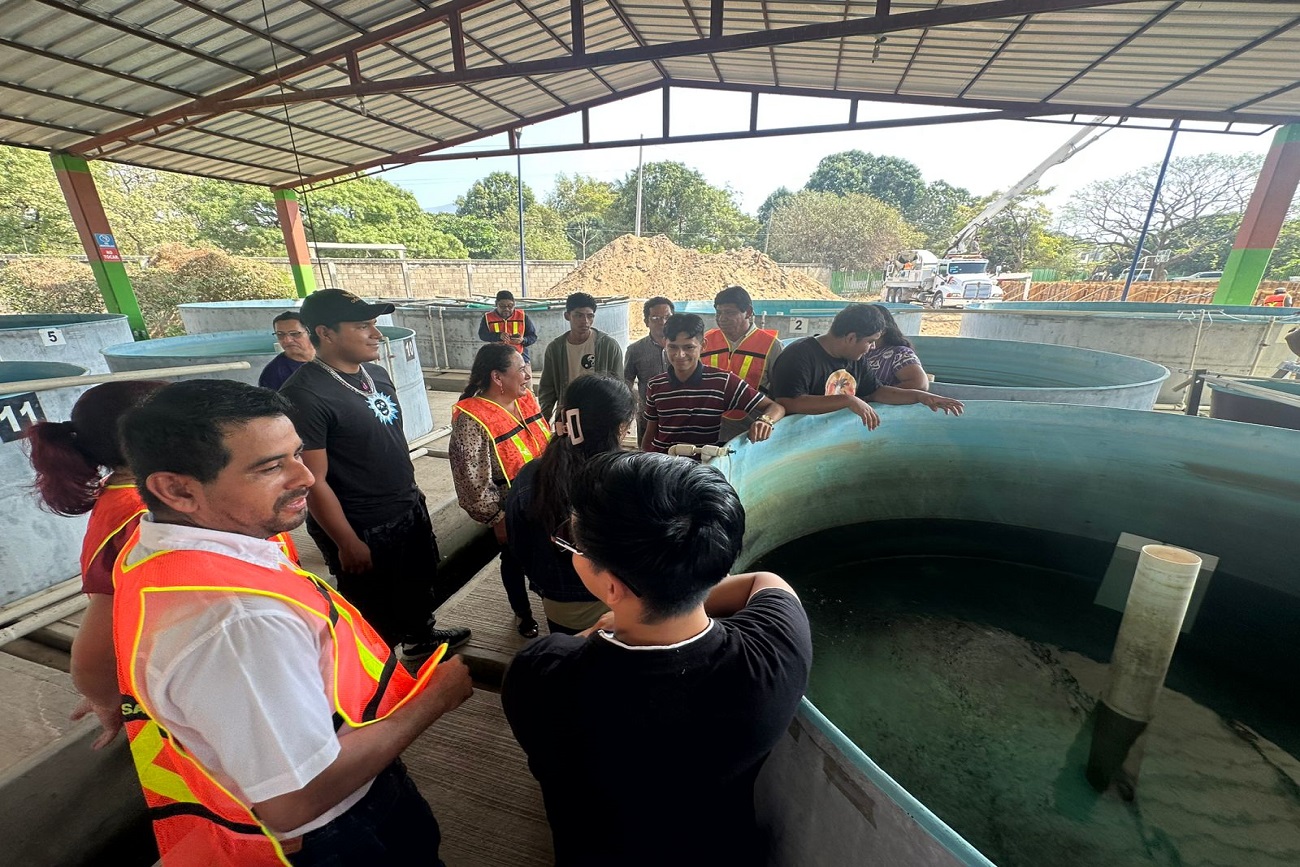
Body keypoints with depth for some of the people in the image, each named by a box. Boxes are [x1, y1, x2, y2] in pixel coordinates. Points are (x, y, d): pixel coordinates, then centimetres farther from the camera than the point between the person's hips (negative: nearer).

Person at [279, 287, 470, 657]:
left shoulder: (376, 374, 2)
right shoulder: (304, 395, -23)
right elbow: (313, 481, -21)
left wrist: (411, 493, 15)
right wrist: (347, 544, -17)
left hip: (410, 509, 8)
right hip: (363, 530, -7)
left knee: (421, 582, 27)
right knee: (376, 614, 14)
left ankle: (421, 635, 52)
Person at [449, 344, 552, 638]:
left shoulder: (527, 399, -5)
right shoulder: (471, 421, -25)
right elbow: (472, 481, -22)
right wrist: (498, 519, -15)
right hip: (510, 513, -6)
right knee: (514, 560, 19)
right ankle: (523, 612, 45)